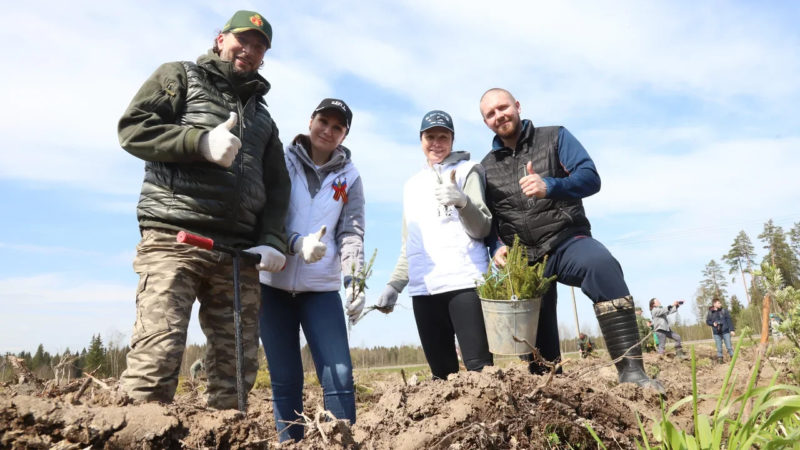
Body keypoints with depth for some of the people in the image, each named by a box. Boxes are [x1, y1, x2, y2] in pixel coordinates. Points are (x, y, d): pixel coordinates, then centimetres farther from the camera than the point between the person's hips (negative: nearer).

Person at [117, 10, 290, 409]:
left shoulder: (262, 116, 27)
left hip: (238, 254, 5)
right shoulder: (180, 77, 15)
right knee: (157, 354, -15)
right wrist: (201, 142, -14)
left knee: (238, 363, 1)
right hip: (174, 238, -4)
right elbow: (132, 127, 0)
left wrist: (272, 240, 3)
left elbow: (277, 186, 20)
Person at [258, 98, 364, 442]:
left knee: (340, 376, -8)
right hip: (273, 284, 0)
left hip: (322, 288, 1)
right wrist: (297, 244, -22)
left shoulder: (349, 178, 9)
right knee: (285, 380, 5)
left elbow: (351, 233, 0)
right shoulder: (282, 162, 5)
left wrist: (354, 281, -15)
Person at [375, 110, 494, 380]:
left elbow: (482, 229, -4)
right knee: (441, 373, 2)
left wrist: (463, 202, -23)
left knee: (479, 366, -11)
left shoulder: (467, 170, 7)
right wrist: (395, 284, 15)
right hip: (424, 289, 5)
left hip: (464, 282, -4)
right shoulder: (412, 185, 22)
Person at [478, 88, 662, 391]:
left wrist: (550, 186, -28)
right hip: (524, 260, 4)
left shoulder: (555, 137, 4)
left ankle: (631, 371, -37)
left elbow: (591, 178, -8)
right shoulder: (486, 167, 12)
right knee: (539, 342, 3)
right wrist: (496, 247, -7)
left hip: (567, 241, -3)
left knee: (602, 264, -36)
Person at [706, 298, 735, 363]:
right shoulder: (710, 313, 3)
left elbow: (729, 320, -1)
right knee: (719, 348, 5)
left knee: (729, 347, -1)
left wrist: (732, 330, -7)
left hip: (725, 331, -1)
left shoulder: (724, 310, 1)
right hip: (716, 333, 1)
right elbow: (707, 321, 11)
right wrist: (713, 323, -10)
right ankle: (719, 360, 12)